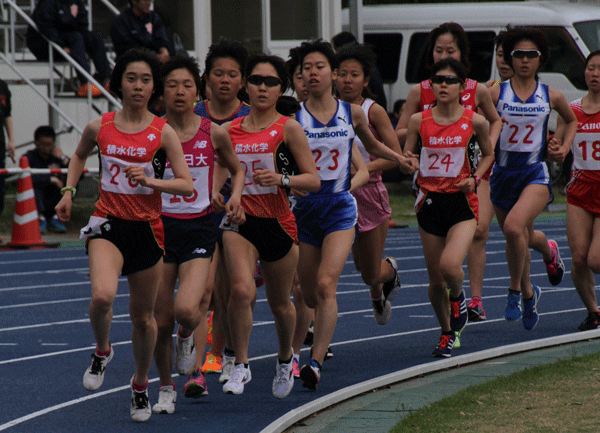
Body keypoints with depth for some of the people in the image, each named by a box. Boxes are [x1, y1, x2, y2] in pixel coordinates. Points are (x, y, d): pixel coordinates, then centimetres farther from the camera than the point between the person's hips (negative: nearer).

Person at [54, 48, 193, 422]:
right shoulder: (100, 127, 1)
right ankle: (102, 350, 4)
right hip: (108, 224, 0)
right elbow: (80, 156, 23)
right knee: (102, 296, -27)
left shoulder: (163, 132, -4)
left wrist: (149, 180, -21)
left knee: (143, 315, 10)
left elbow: (187, 185, -7)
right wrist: (69, 191, 11)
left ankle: (141, 384, 33)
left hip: (147, 228, 0)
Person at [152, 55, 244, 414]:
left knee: (187, 310, -20)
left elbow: (237, 169, 16)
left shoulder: (214, 134, -1)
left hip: (200, 228, -1)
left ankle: (191, 348, 16)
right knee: (161, 320, 2)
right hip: (160, 225, 1)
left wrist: (236, 197, -1)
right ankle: (166, 387, 24)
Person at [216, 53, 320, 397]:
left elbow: (313, 180, -4)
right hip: (240, 220, 1)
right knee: (241, 289, -23)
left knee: (280, 303, 14)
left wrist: (281, 179, -20)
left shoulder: (288, 129, -3)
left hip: (278, 223, -1)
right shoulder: (229, 131, 6)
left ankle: (286, 358, 43)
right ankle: (241, 366, -11)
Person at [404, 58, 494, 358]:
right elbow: (406, 157, 7)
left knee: (450, 266, -24)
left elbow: (488, 154, 12)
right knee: (435, 280, 8)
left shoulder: (474, 121, -4)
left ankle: (457, 296, 12)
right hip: (430, 202, 2)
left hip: (462, 202, -2)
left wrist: (474, 178, -4)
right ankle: (447, 333, 31)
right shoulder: (419, 121, -1)